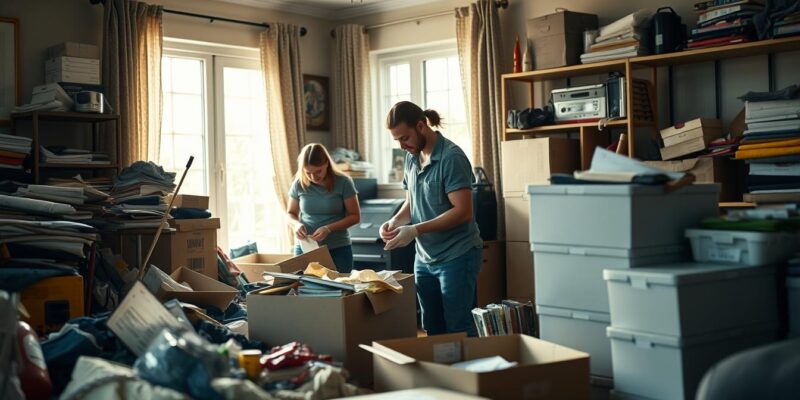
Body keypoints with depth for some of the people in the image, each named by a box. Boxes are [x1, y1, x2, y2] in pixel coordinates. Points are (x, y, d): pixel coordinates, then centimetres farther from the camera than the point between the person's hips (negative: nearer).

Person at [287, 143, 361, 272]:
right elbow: (290, 213, 12)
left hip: (338, 249, -2)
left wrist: (329, 228, -18)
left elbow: (355, 216, -4)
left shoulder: (343, 182, -8)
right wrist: (297, 224, -11)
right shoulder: (299, 184, -1)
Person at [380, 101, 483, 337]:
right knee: (432, 329, 14)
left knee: (458, 328, 0)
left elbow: (463, 211, -22)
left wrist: (416, 230, -25)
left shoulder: (452, 158, -18)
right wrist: (395, 221, -5)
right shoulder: (411, 158, 6)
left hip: (457, 257, -7)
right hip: (424, 258, 8)